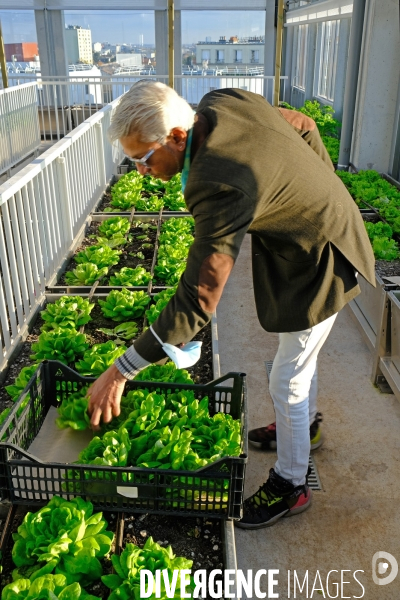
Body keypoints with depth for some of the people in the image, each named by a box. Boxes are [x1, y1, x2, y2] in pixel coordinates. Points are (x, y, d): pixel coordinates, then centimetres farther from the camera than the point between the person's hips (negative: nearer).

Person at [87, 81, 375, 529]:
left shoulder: (220, 186, -38)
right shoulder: (224, 102, -13)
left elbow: (197, 300, -37)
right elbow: (303, 126, 3)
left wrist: (121, 371, -30)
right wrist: (323, 186, 18)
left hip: (318, 265, -9)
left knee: (287, 380, 5)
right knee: (299, 351, 27)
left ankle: (290, 485, 27)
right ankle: (304, 422, 53)